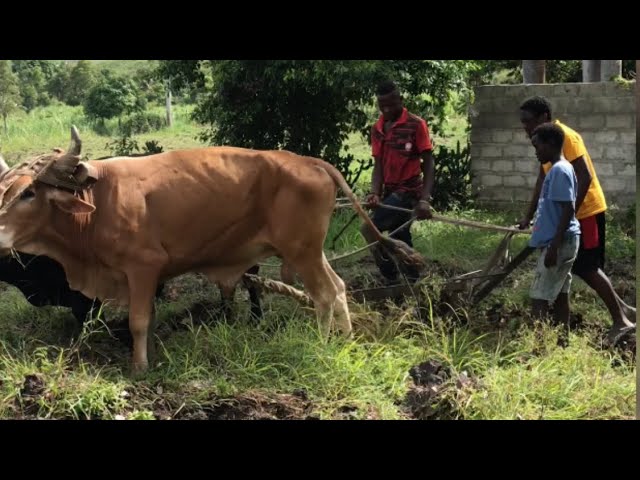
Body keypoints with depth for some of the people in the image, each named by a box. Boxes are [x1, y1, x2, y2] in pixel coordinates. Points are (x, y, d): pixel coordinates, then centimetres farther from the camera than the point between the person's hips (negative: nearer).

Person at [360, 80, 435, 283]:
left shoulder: (416, 125, -9)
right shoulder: (377, 129, 8)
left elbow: (428, 163, -10)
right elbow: (378, 165, 6)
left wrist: (424, 199, -20)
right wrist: (375, 193, -12)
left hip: (408, 191, -7)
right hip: (390, 192, 7)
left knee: (369, 230, -17)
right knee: (400, 240, 9)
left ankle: (391, 278, -8)